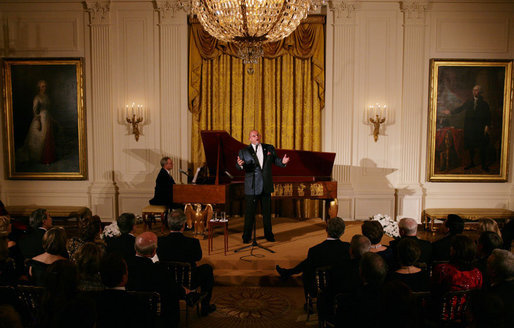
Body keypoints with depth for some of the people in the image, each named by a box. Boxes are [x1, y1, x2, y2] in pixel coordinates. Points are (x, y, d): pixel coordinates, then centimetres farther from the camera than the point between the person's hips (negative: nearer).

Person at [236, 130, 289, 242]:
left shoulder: (269, 148, 7)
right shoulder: (244, 151, -1)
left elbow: (275, 160, 6)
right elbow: (239, 167, -10)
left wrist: (282, 162, -16)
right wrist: (240, 165, -34)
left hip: (266, 186, 3)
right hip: (252, 187, -3)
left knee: (267, 212, 13)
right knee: (249, 212, 4)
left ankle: (268, 234, 27)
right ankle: (247, 236, 16)